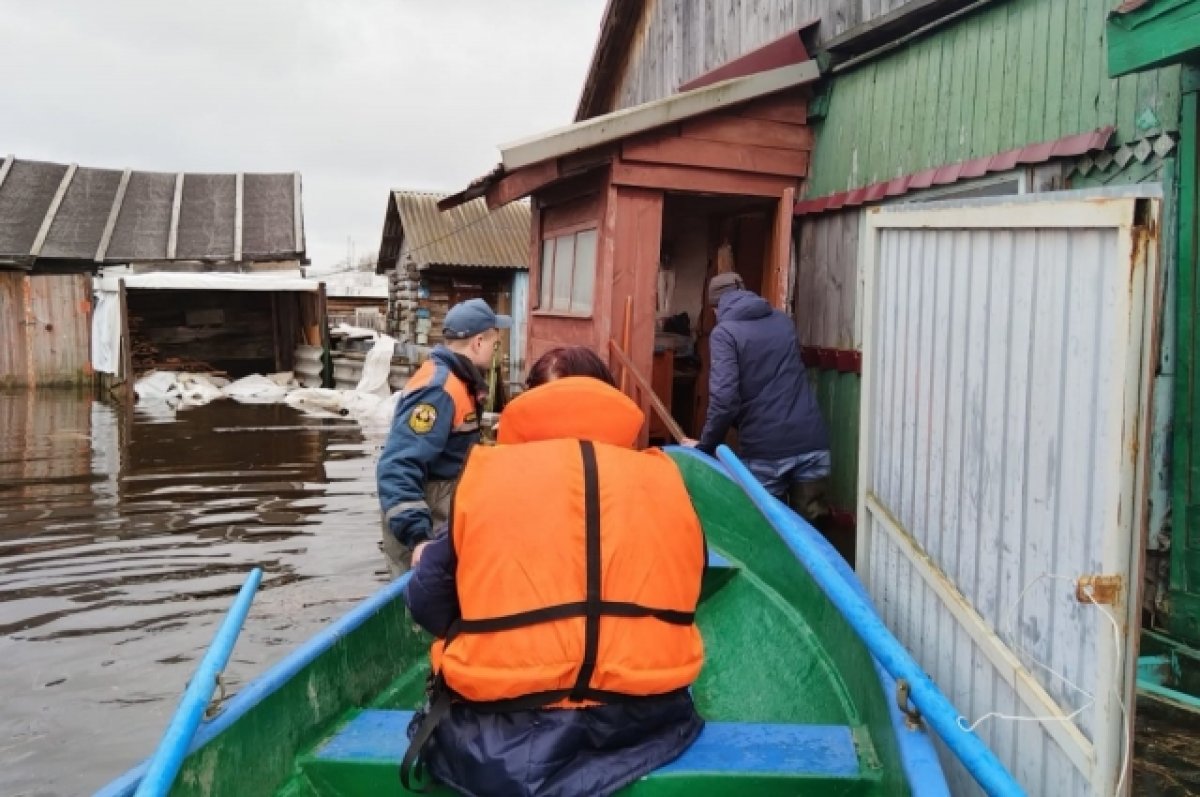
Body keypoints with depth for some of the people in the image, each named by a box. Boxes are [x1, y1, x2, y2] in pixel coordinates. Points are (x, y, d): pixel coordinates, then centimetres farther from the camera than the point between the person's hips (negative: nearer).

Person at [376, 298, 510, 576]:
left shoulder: (455, 379, 6)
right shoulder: (437, 389, -24)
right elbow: (398, 467, -31)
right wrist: (416, 536, -36)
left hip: (444, 521, 10)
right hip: (424, 527, -10)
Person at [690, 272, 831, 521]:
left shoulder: (724, 333, -2)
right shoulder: (784, 322, 16)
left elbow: (724, 398, -14)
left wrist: (706, 445, -2)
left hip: (765, 449, -4)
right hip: (812, 443, 4)